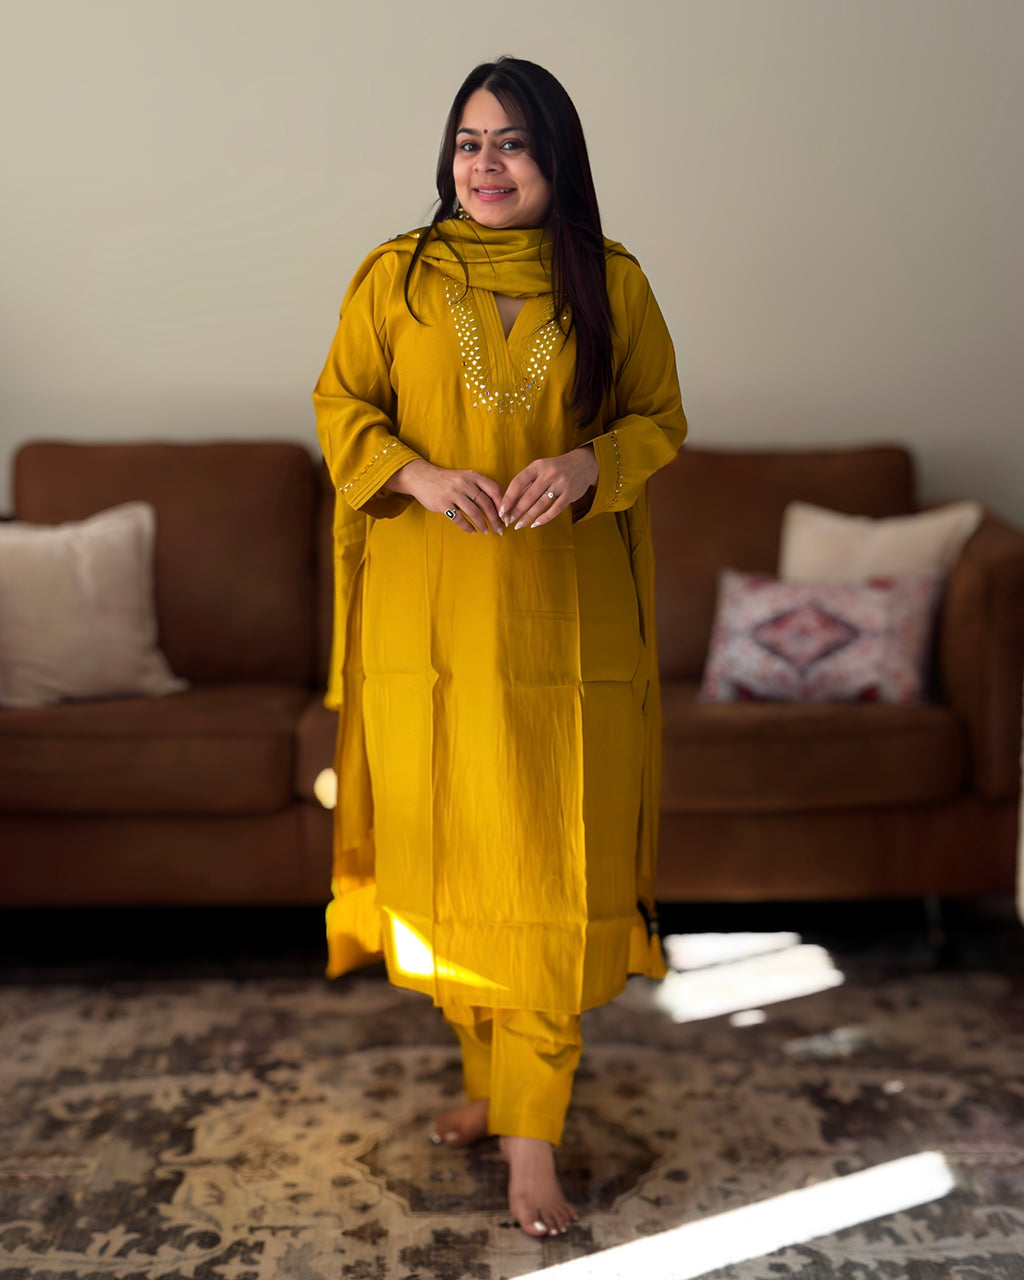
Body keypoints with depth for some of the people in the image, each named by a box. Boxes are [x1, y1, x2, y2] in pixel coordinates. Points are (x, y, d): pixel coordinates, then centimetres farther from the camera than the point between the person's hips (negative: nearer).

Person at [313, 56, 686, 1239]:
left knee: (548, 862, -2)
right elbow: (339, 405, 8)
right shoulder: (395, 276, 5)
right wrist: (419, 475, -12)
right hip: (428, 611, 1)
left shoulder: (612, 283, 4)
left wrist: (589, 462, -13)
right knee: (446, 843, 8)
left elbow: (660, 416, 9)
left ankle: (530, 1131, 6)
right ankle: (491, 1070, 28)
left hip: (564, 618, -1)